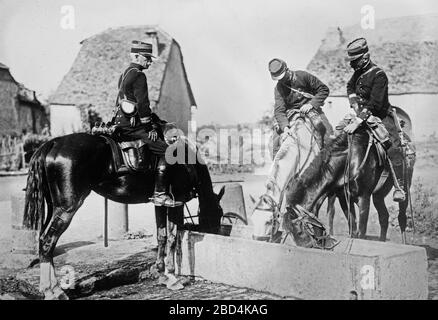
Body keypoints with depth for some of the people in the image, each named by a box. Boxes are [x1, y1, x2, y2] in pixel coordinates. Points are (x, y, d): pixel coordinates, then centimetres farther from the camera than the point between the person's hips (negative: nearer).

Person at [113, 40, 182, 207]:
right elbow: (142, 104, -19)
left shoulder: (125, 73, 19)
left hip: (121, 124, 10)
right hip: (132, 126, -10)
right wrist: (150, 127, -12)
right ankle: (160, 194, -17)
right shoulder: (139, 75, -12)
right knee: (165, 151, -13)